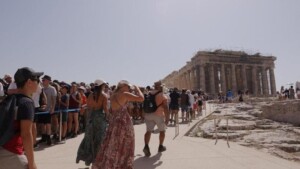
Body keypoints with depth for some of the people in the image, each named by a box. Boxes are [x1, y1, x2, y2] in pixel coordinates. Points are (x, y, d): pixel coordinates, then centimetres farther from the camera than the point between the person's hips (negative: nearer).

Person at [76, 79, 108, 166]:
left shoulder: (91, 95, 5)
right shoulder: (104, 95, -9)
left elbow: (88, 106, 4)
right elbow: (105, 108, -14)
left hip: (91, 117, 5)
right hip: (100, 117, -5)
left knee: (89, 137, 14)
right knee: (99, 137, 6)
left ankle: (86, 157, 21)